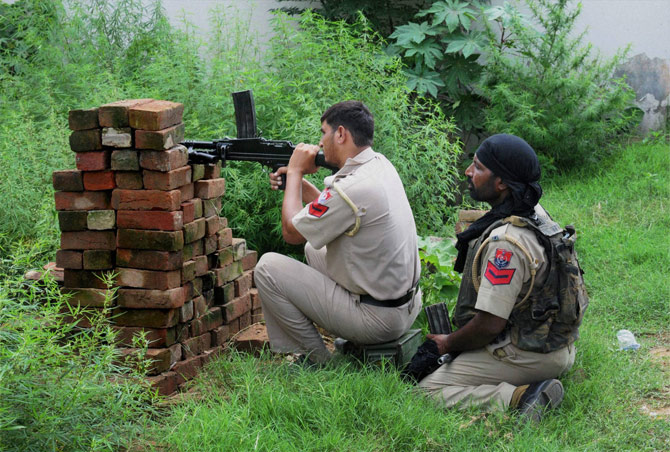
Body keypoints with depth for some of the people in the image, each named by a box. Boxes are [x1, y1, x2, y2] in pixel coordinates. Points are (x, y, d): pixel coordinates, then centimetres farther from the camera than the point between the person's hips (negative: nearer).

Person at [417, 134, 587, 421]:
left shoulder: (506, 242, -28)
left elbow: (489, 324, -26)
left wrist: (449, 344, -6)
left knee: (427, 391, -11)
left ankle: (515, 397, -20)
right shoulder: (536, 213, 2)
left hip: (525, 356, -10)